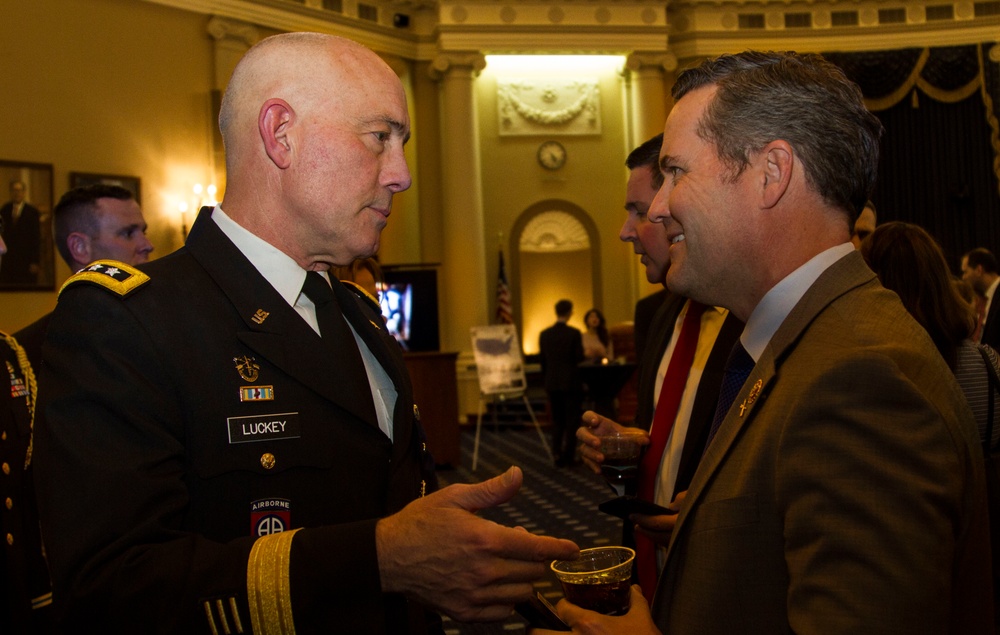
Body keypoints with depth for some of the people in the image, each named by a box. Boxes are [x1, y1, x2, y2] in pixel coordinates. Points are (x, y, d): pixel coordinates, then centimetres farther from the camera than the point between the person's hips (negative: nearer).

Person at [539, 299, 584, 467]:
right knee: (571, 420, 5)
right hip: (570, 382, -4)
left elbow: (543, 361, 7)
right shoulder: (574, 333, -11)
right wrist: (581, 349, 11)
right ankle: (569, 455, 1)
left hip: (552, 383, 4)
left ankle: (557, 455, 5)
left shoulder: (544, 334, 2)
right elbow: (579, 358, -11)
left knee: (557, 421, 11)